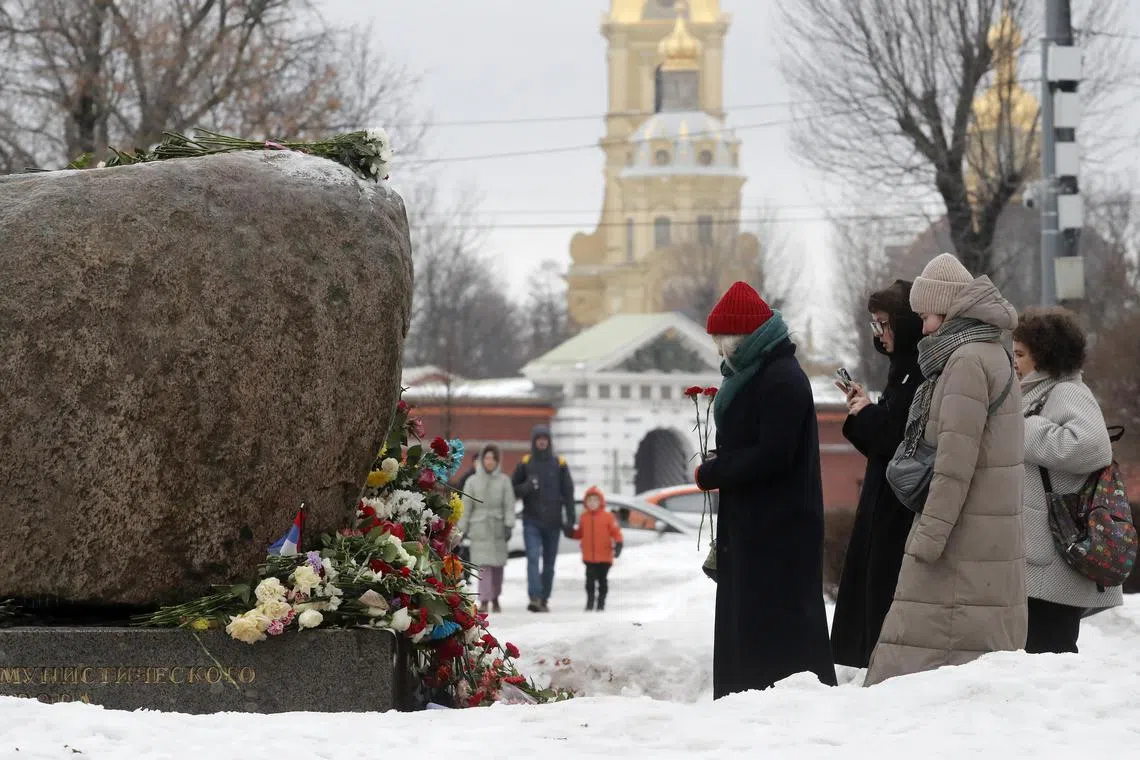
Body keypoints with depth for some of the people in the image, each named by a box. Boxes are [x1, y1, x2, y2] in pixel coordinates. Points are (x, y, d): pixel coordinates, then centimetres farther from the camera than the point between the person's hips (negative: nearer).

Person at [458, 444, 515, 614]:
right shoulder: (473, 481, 4)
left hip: (497, 528, 1)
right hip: (479, 528, -1)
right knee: (484, 565, -10)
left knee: (497, 565, 7)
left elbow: (509, 505, -2)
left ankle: (495, 598, 24)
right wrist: (462, 529, 4)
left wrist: (509, 525, -11)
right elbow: (466, 506, 6)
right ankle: (484, 600, -14)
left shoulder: (504, 480, 3)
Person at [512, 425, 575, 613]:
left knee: (549, 562, 7)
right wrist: (527, 487, -16)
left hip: (553, 522, 2)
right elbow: (514, 490, 6)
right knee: (533, 558, -15)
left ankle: (544, 599, 15)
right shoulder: (525, 464, 3)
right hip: (532, 521, -1)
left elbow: (568, 493, 4)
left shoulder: (559, 465, 4)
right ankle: (534, 598, -24)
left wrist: (569, 520, -3)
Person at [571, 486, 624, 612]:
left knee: (602, 580, 7)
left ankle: (601, 603, 16)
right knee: (590, 581, 0)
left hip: (604, 557, -2)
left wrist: (618, 545, -17)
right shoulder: (584, 517, 5)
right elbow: (579, 533, 13)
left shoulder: (607, 516, -5)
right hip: (589, 557, 2)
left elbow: (615, 532, -6)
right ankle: (590, 602, 7)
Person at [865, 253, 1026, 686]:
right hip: (988, 534, 10)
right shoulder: (991, 354, 18)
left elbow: (956, 459, -19)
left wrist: (931, 533, -19)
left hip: (964, 537, -10)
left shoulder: (967, 360, -14)